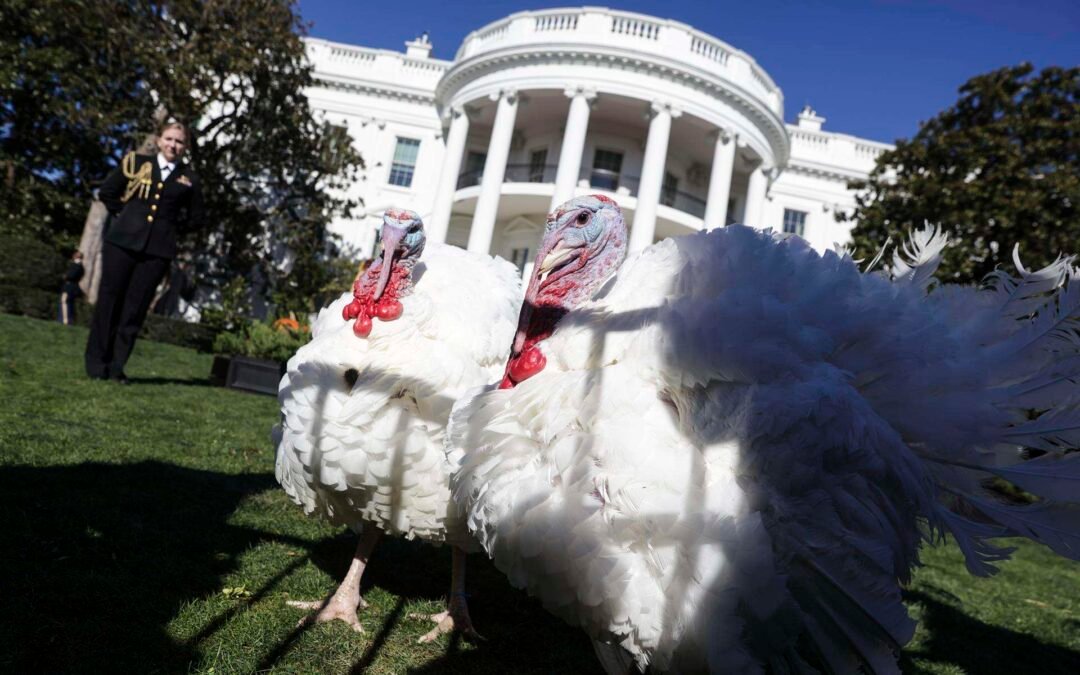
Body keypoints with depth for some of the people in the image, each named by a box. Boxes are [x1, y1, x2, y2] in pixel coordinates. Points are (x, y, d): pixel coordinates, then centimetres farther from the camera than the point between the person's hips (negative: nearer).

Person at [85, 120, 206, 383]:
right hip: (123, 241, 0)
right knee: (109, 300, 2)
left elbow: (197, 216, 16)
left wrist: (172, 224, 8)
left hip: (158, 249, 0)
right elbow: (107, 192, 14)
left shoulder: (189, 178, 7)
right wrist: (124, 214, 7)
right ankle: (96, 363, 10)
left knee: (135, 308, 1)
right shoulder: (136, 163, 7)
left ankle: (116, 366, 7)